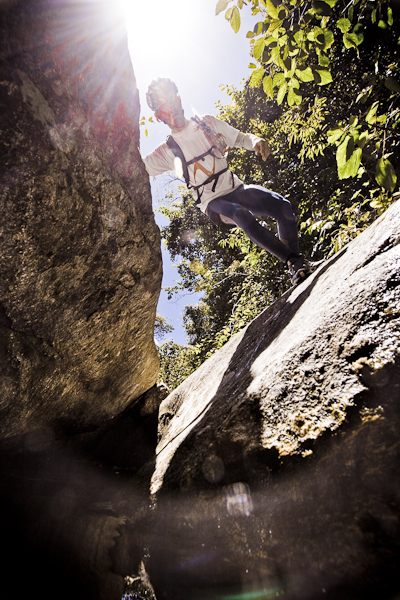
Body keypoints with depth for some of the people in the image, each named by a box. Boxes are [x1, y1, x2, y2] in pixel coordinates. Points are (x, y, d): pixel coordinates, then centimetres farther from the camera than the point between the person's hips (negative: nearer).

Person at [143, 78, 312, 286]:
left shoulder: (208, 123, 10)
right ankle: (294, 261, -26)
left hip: (236, 189, 3)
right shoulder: (168, 150, 4)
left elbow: (240, 138, 13)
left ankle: (296, 257, -7)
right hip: (214, 202, -3)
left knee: (282, 205, -22)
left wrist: (255, 140, -8)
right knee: (241, 215, -36)